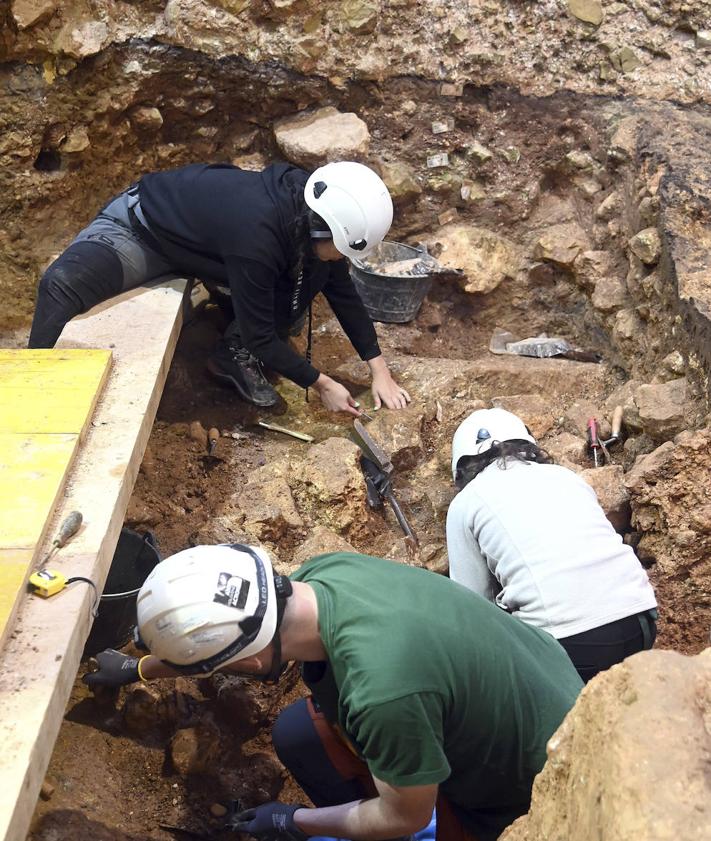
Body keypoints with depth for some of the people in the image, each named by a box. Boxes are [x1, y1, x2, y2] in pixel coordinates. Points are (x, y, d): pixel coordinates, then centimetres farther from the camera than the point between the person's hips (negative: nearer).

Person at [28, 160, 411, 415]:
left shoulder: (312, 212, -18)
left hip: (202, 235, 7)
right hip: (138, 228, -7)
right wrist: (321, 384, -20)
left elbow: (343, 292, -4)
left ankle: (233, 354, 5)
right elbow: (260, 336, -30)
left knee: (312, 273, -12)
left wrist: (379, 370, -4)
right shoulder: (255, 237, -41)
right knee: (61, 284, -36)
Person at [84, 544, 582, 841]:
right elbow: (229, 635, 5)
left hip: (535, 779, -6)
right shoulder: (320, 574, -18)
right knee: (298, 735, 1)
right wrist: (140, 668, 20)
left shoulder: (381, 691, -41)